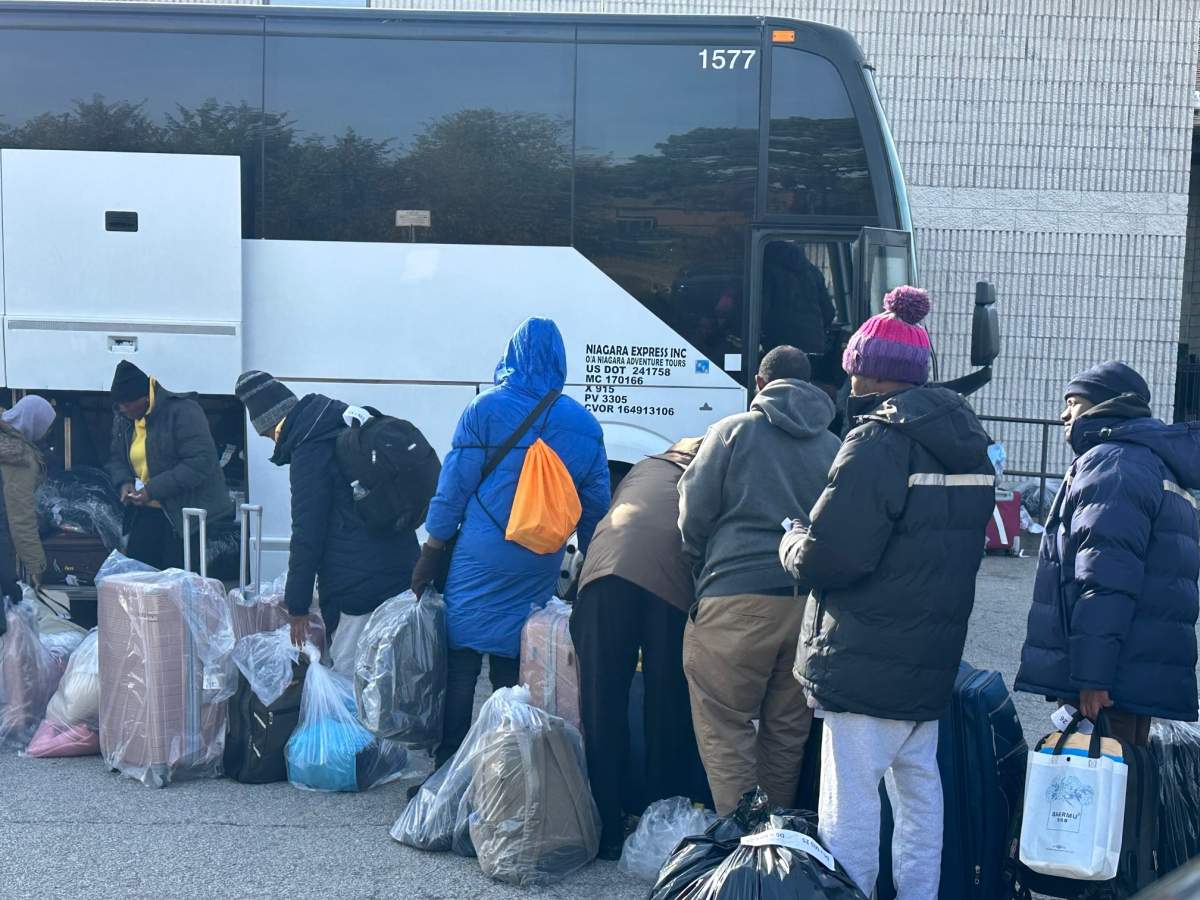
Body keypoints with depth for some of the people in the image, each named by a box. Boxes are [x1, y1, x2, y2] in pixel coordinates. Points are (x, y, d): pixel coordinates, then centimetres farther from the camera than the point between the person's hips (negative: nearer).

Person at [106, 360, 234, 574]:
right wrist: (124, 482, -6)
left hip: (190, 513, -7)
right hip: (147, 511, 7)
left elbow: (200, 462, -24)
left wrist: (153, 489, -24)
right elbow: (116, 458, 18)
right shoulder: (123, 418, 8)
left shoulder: (182, 411, -17)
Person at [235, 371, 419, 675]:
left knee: (348, 672, -4)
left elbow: (307, 533, -10)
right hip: (399, 570, 9)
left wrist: (297, 604, -4)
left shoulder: (309, 449, -11)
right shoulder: (345, 425, 16)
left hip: (362, 581, -9)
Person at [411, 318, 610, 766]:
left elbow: (453, 488, -4)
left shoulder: (487, 409, -5)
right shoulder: (585, 425, 5)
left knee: (461, 665, 2)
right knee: (513, 672, 11)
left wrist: (429, 558, 3)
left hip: (480, 562, -3)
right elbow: (596, 507, 10)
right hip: (539, 571, 3)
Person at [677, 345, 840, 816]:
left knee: (725, 727, 4)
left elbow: (694, 517, 0)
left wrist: (707, 572, 16)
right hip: (810, 603, 5)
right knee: (788, 729, 15)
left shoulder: (734, 430, 1)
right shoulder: (833, 446, 12)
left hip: (738, 600, -4)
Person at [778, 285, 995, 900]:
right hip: (933, 658, 9)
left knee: (850, 797, -2)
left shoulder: (877, 443, -17)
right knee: (918, 786, 19)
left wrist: (792, 542, 0)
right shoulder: (968, 447, 10)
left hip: (867, 663, -9)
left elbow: (827, 557, -22)